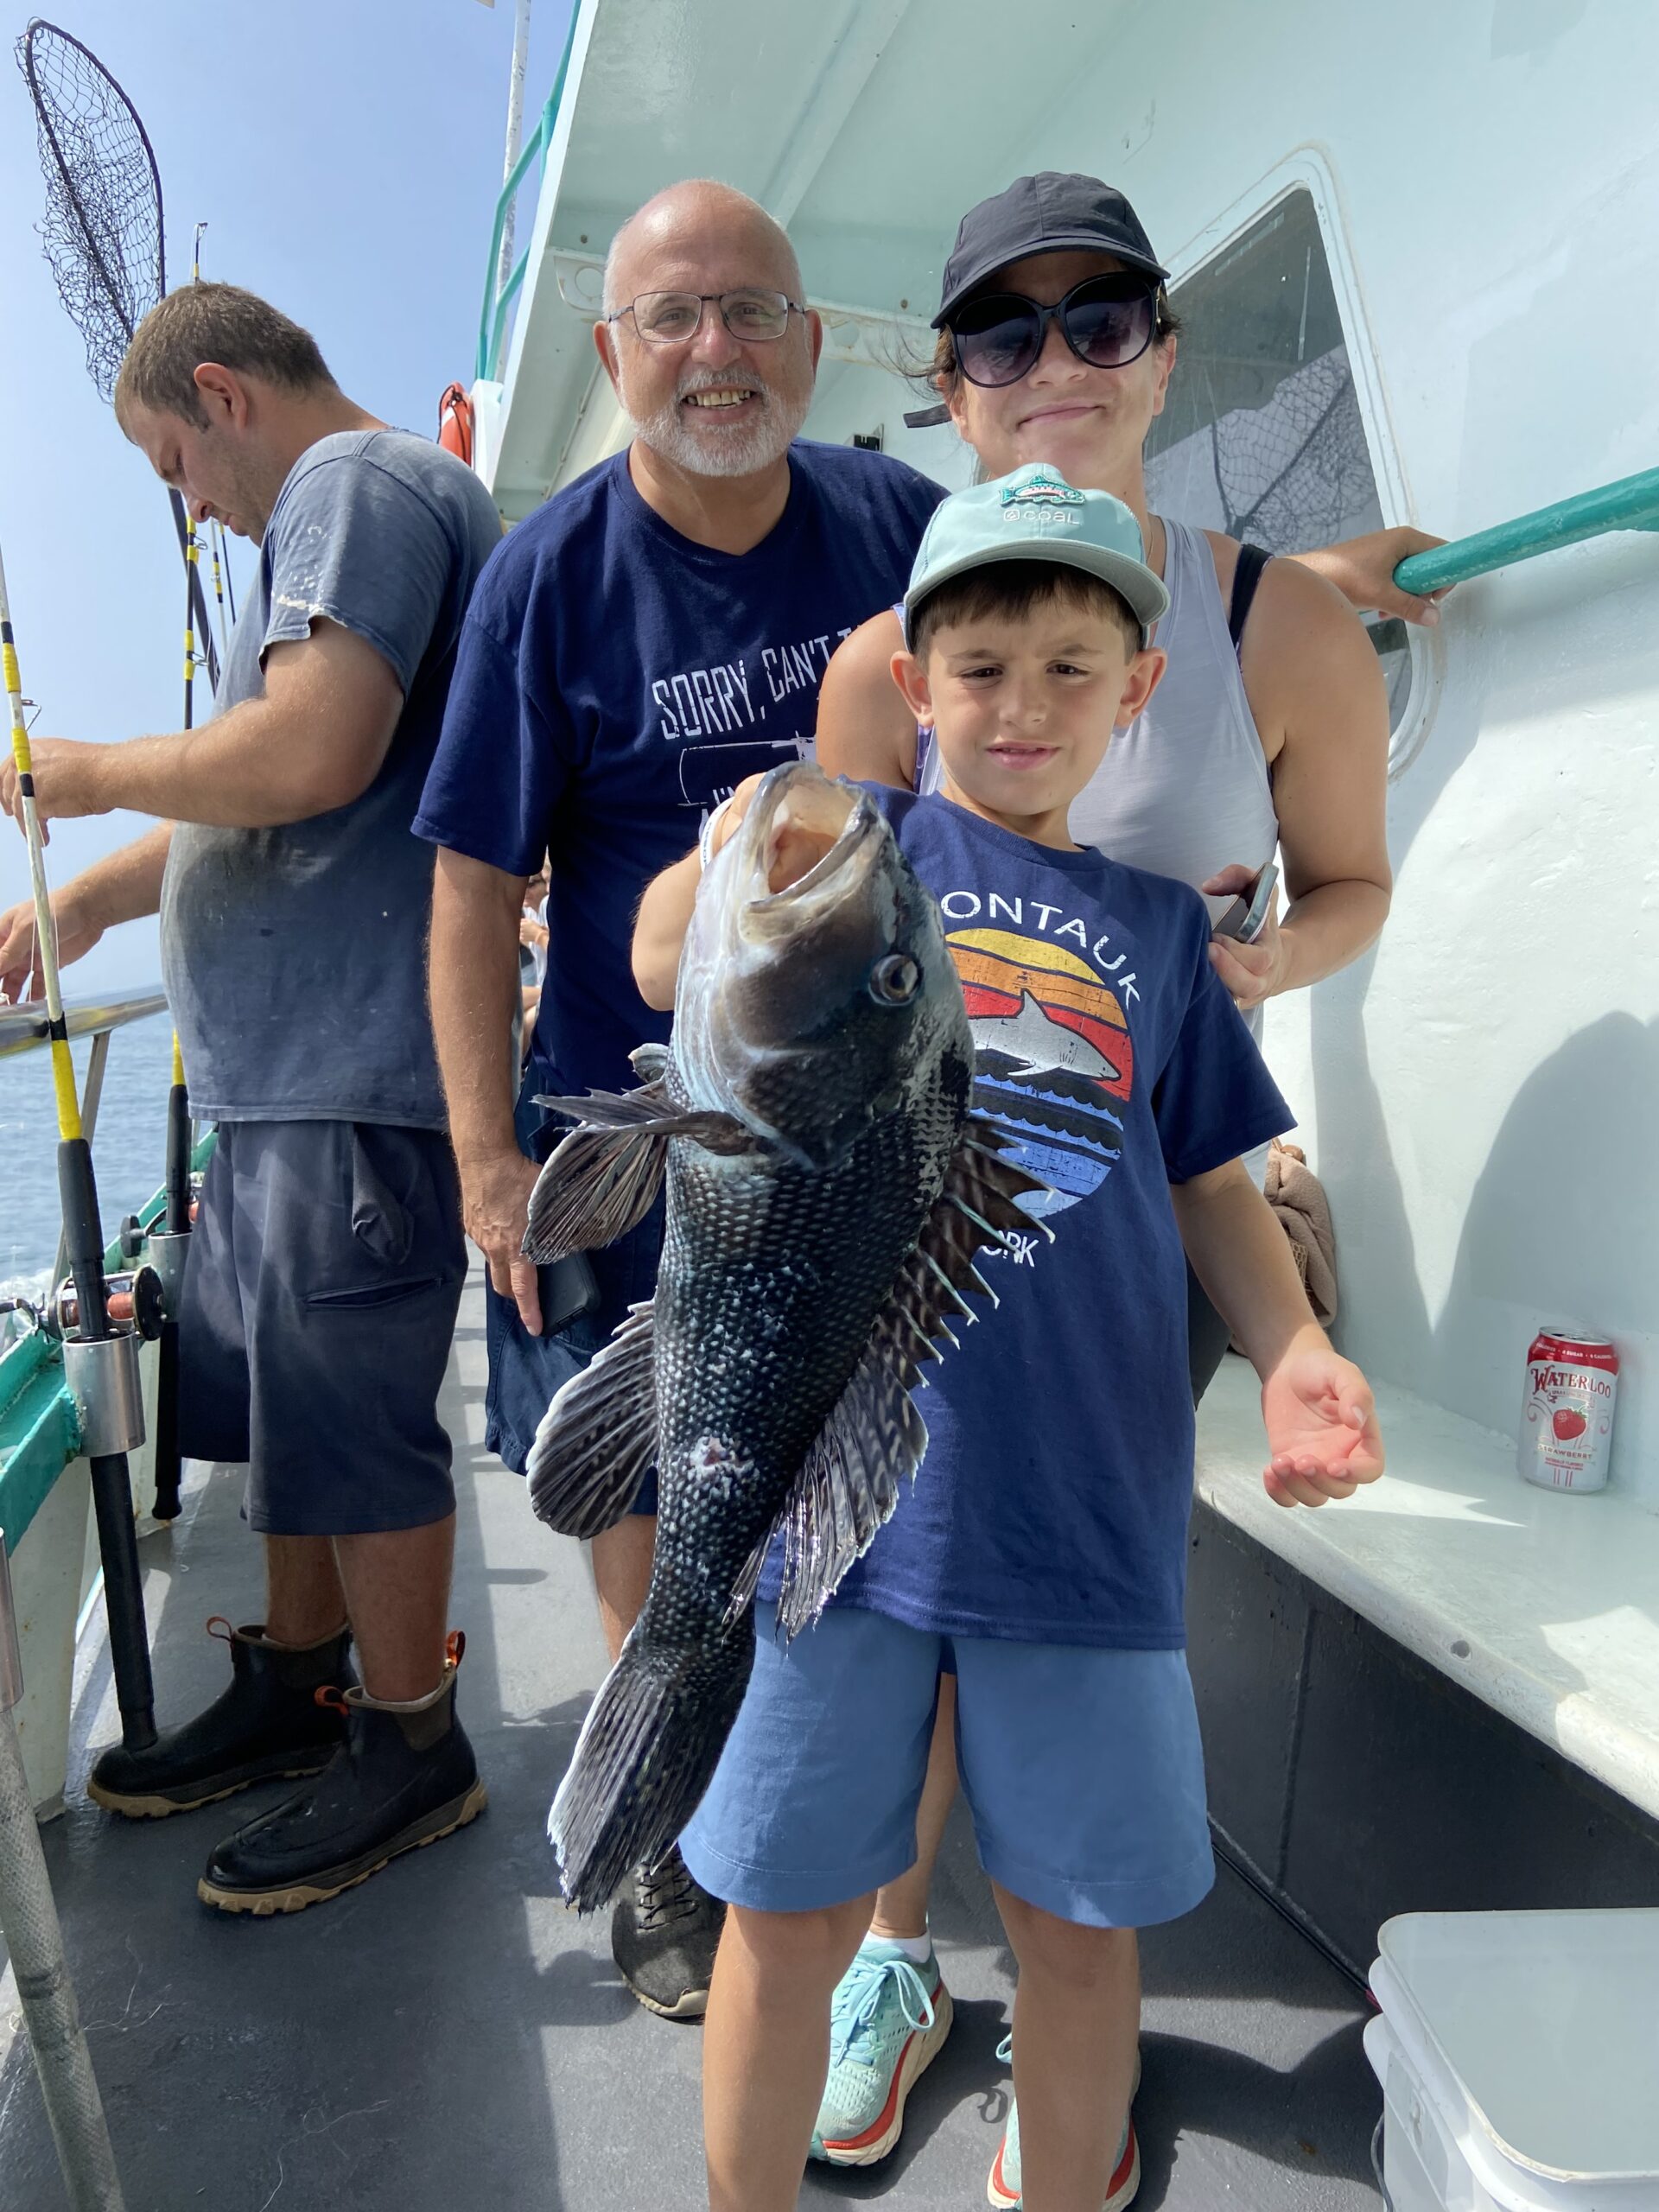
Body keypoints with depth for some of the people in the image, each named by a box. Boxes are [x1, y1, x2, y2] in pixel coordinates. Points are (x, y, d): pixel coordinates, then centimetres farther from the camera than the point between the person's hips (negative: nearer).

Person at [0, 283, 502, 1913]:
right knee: (283, 1399, 17)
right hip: (284, 1064, 11)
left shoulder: (356, 484, -6)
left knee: (348, 1417, -2)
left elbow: (310, 754, -23)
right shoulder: (336, 511, 26)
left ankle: (408, 1748, 14)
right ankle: (297, 1685, 32)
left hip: (356, 1064, -11)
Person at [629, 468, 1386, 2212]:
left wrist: (1290, 1348, -3)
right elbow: (668, 971, -13)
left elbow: (1210, 1180, 13)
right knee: (788, 1912, 13)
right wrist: (733, 867, -34)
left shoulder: (1156, 923, 11)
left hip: (1084, 1495, 2)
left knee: (1076, 1918, 16)